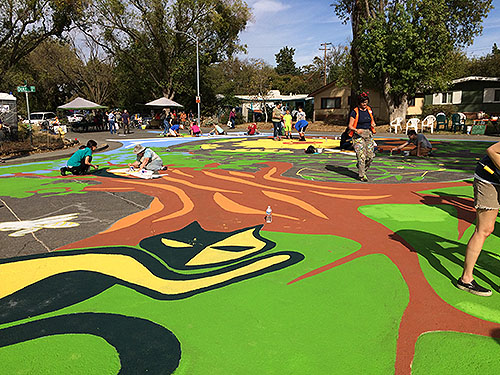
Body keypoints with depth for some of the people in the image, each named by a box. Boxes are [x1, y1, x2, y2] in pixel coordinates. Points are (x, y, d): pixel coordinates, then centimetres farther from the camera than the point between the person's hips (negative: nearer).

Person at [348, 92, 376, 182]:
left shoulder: (369, 110, 10)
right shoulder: (355, 112, -6)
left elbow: (372, 121, 22)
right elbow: (350, 126, -7)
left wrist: (373, 125, -2)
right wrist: (356, 130, -26)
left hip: (368, 134, 5)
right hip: (358, 135, -5)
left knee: (370, 155, 1)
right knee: (361, 156, -10)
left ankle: (363, 169, 25)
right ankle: (362, 175, -1)